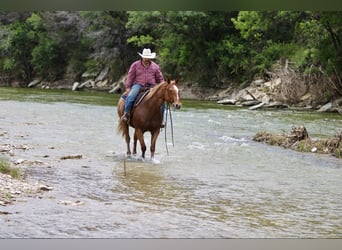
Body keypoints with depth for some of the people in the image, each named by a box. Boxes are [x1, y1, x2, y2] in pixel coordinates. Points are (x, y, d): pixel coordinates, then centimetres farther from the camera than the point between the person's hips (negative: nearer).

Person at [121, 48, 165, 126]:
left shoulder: (155, 66, 14)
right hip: (138, 85, -2)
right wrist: (128, 87, -4)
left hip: (151, 86, 2)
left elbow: (160, 79, 19)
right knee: (130, 97, -32)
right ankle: (126, 114, -22)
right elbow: (130, 77, 5)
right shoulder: (135, 65, 8)